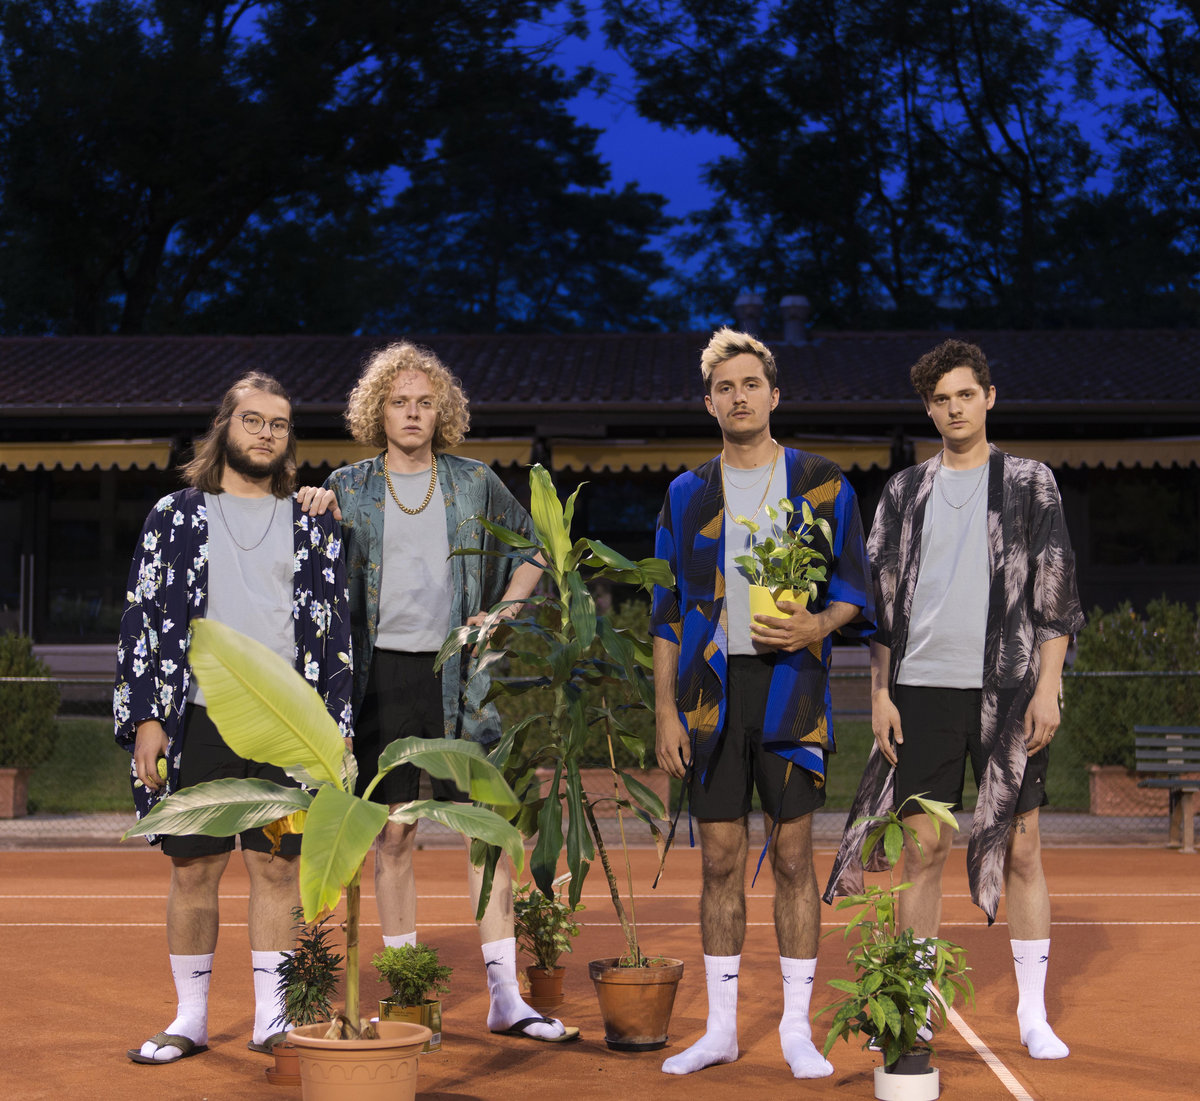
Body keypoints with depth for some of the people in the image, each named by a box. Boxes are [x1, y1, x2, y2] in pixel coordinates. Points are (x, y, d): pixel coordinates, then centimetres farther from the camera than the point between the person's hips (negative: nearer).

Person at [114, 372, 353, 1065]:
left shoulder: (313, 527, 11)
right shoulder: (177, 516, 9)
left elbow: (336, 629, 10)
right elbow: (143, 618, 5)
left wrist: (334, 726, 2)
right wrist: (146, 716, -3)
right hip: (199, 718, 0)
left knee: (276, 866, 1)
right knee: (194, 870, 3)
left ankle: (272, 1016, 9)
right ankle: (191, 1018, 13)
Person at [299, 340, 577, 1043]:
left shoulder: (475, 483, 7)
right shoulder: (348, 488, 6)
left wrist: (504, 611, 3)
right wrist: (312, 519, -9)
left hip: (459, 675, 0)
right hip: (383, 674, 0)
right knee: (394, 834, 3)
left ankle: (506, 997, -2)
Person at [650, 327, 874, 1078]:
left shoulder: (821, 483, 4)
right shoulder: (688, 495, 10)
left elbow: (854, 589, 5)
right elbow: (668, 612, 9)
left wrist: (819, 627, -17)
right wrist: (665, 711, 2)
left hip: (790, 686, -2)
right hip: (711, 686, 2)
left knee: (794, 857, 0)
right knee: (721, 861, 5)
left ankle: (797, 1029, 9)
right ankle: (722, 1028, 13)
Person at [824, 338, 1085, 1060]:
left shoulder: (1030, 484, 6)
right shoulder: (904, 493, 12)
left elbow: (1055, 593, 3)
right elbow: (880, 598, 12)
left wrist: (1047, 687, -6)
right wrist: (879, 694, 4)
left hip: (1008, 688, -2)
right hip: (923, 685, 2)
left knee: (1020, 847, -2)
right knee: (924, 847, 3)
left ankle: (1034, 1013, 6)